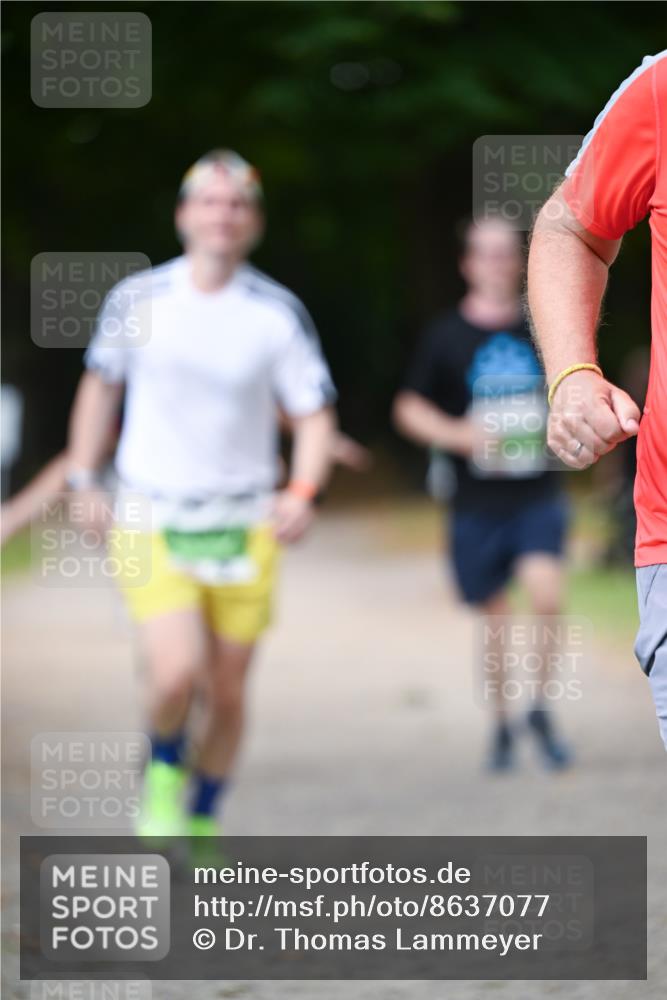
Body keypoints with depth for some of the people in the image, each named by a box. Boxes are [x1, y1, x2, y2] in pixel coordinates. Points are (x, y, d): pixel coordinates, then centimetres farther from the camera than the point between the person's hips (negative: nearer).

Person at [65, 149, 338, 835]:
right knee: (177, 672, -18)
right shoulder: (136, 300, -2)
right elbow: (100, 386, 14)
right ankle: (164, 766, 15)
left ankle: (202, 820, 27)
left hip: (244, 529, 1)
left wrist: (302, 493, -17)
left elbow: (314, 415, 0)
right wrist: (83, 480, 9)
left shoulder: (279, 313, -3)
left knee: (227, 692, 5)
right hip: (151, 523, -1)